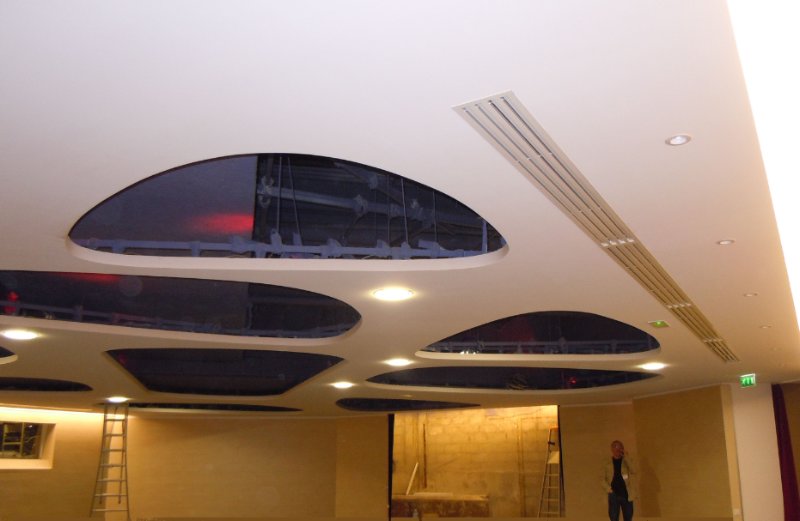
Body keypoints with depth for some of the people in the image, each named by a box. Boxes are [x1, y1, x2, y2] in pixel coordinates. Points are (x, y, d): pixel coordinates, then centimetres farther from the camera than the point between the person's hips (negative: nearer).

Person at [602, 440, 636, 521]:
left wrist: (625, 456, -17)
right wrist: (608, 489, -10)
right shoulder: (608, 462, 6)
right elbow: (603, 479, 7)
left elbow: (633, 471, -16)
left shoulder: (627, 461, 4)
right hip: (613, 495, 0)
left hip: (627, 495, 0)